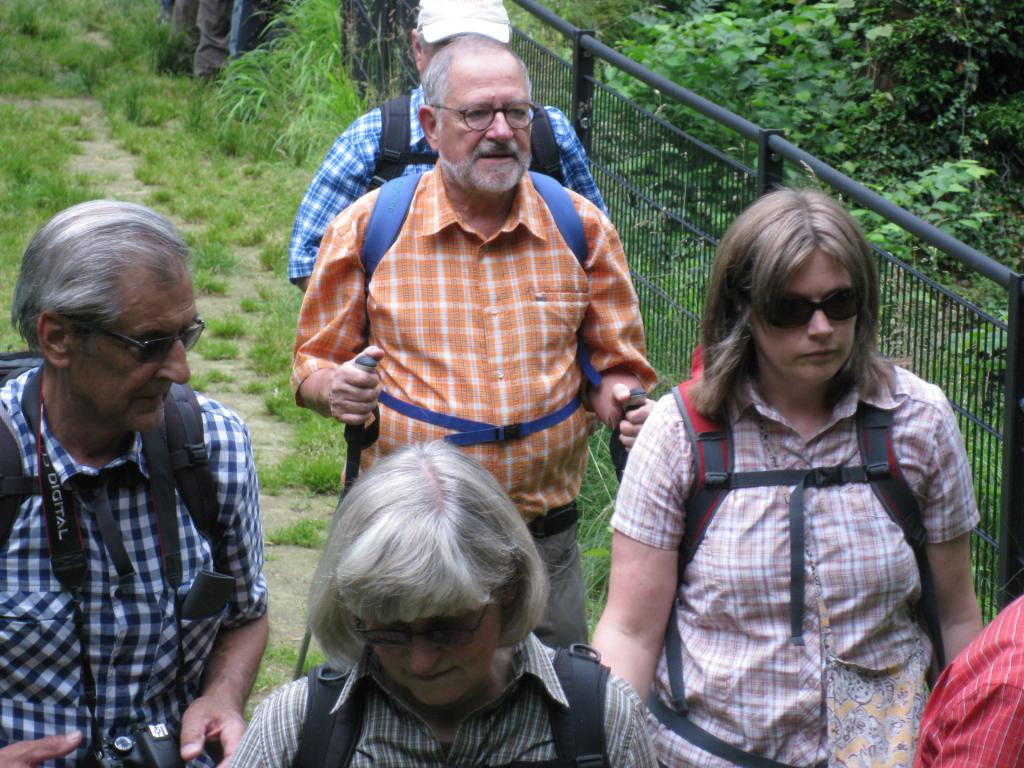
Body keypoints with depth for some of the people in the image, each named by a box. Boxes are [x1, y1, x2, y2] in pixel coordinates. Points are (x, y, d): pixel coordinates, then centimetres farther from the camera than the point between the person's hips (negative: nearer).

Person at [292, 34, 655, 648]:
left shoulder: (582, 228, 3)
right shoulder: (367, 228, -2)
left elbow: (614, 367, 12)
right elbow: (313, 367, 6)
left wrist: (622, 403, -10)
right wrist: (335, 388, -16)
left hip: (545, 545, 2)